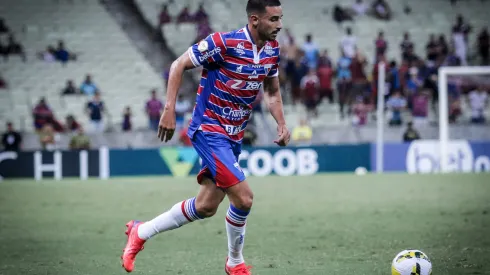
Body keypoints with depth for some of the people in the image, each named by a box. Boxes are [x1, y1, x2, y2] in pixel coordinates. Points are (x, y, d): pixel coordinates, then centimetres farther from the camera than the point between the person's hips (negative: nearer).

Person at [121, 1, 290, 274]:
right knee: (244, 197, -15)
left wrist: (282, 124, 2)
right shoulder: (224, 43, -20)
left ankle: (141, 231, 28)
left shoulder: (272, 49, 2)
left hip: (234, 137, 8)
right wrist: (169, 110, -18)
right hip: (209, 130, -8)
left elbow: (273, 91, 17)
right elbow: (179, 65, -12)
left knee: (206, 207, 10)